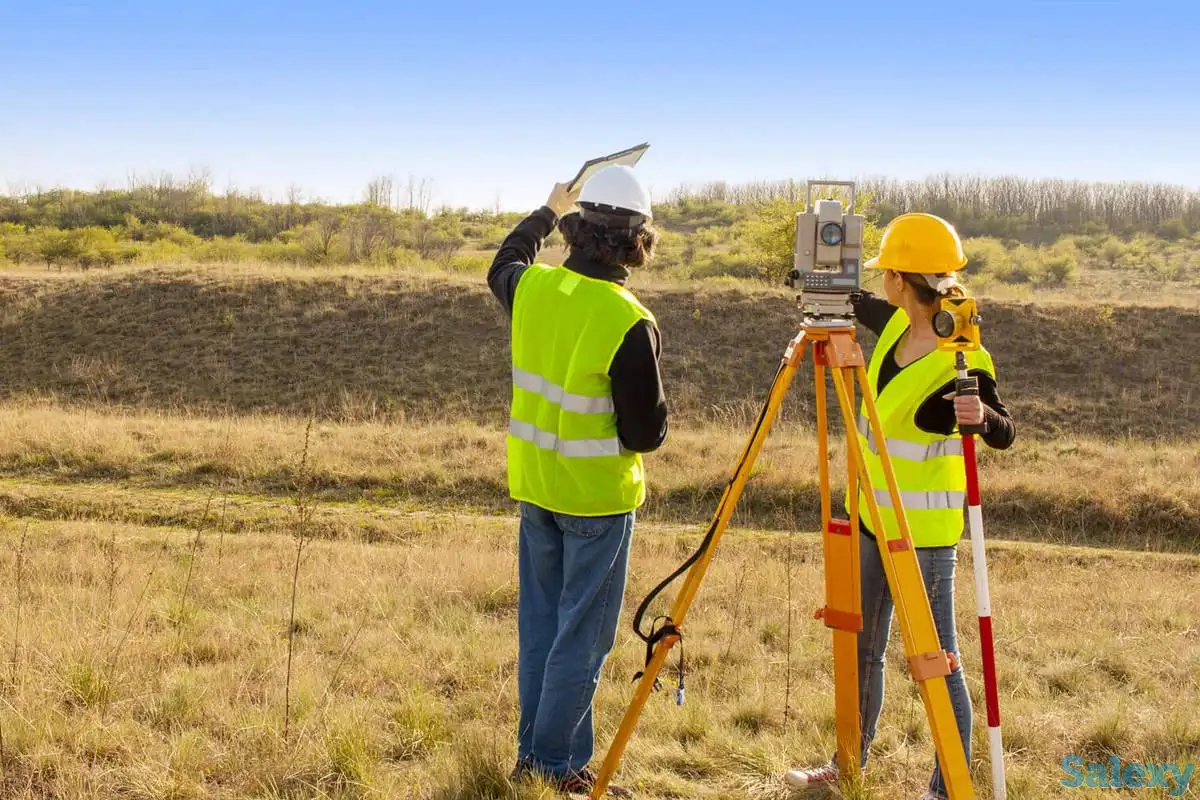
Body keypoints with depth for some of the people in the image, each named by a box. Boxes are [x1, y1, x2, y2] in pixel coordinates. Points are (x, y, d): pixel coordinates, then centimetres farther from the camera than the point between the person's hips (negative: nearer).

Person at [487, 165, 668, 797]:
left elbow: (501, 267, 23)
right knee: (582, 636, 5)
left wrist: (547, 212, 35)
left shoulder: (532, 287, -4)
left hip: (534, 484, 6)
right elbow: (646, 433, -17)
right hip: (598, 495, -6)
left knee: (540, 623, 17)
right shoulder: (630, 324, -21)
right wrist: (656, 406, 4)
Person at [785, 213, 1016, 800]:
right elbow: (858, 304, 22)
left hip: (924, 530, -9)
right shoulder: (898, 325, 1)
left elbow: (1004, 434, -14)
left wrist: (980, 415, -35)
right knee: (861, 650, 20)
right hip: (874, 515, 9)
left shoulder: (961, 361, -21)